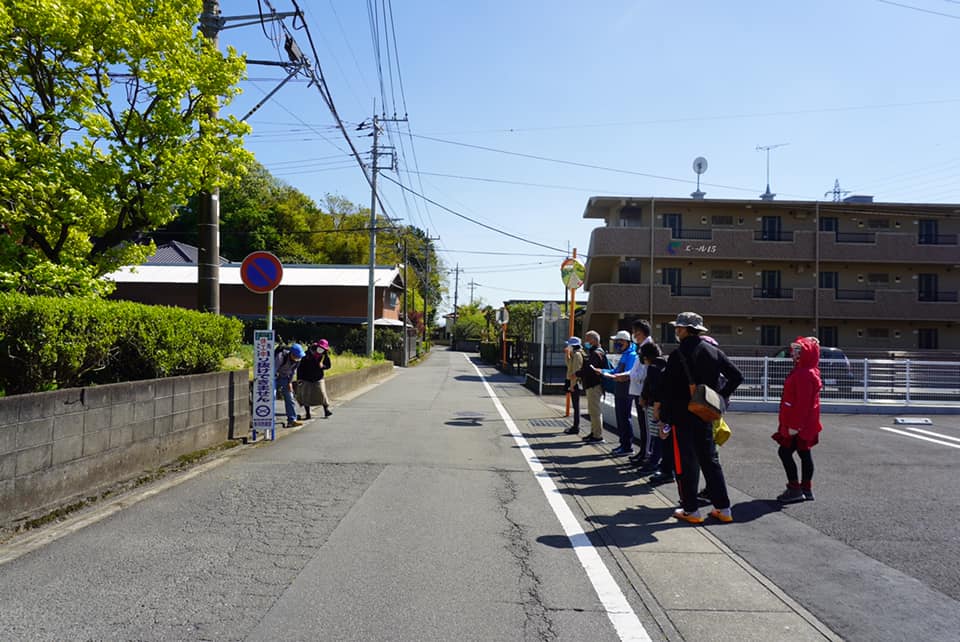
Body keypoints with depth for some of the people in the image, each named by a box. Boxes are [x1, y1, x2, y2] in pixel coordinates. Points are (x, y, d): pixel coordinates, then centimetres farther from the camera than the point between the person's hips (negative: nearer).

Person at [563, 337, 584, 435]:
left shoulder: (577, 355, -16)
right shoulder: (574, 354, 13)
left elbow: (576, 371, -21)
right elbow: (569, 365, 26)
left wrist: (572, 385, -21)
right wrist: (567, 354, 16)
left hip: (575, 383, -10)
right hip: (572, 382, 10)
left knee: (576, 406, -4)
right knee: (575, 405, 14)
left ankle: (576, 428, 0)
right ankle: (575, 426, 22)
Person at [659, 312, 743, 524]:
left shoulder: (678, 355, -13)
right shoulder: (714, 352, 5)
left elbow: (668, 389, -15)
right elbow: (737, 377, 6)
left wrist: (664, 419, -10)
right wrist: (721, 396, 10)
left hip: (682, 416, -6)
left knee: (685, 462, 3)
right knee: (710, 460, 15)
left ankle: (691, 510, 9)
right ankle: (723, 508, 18)